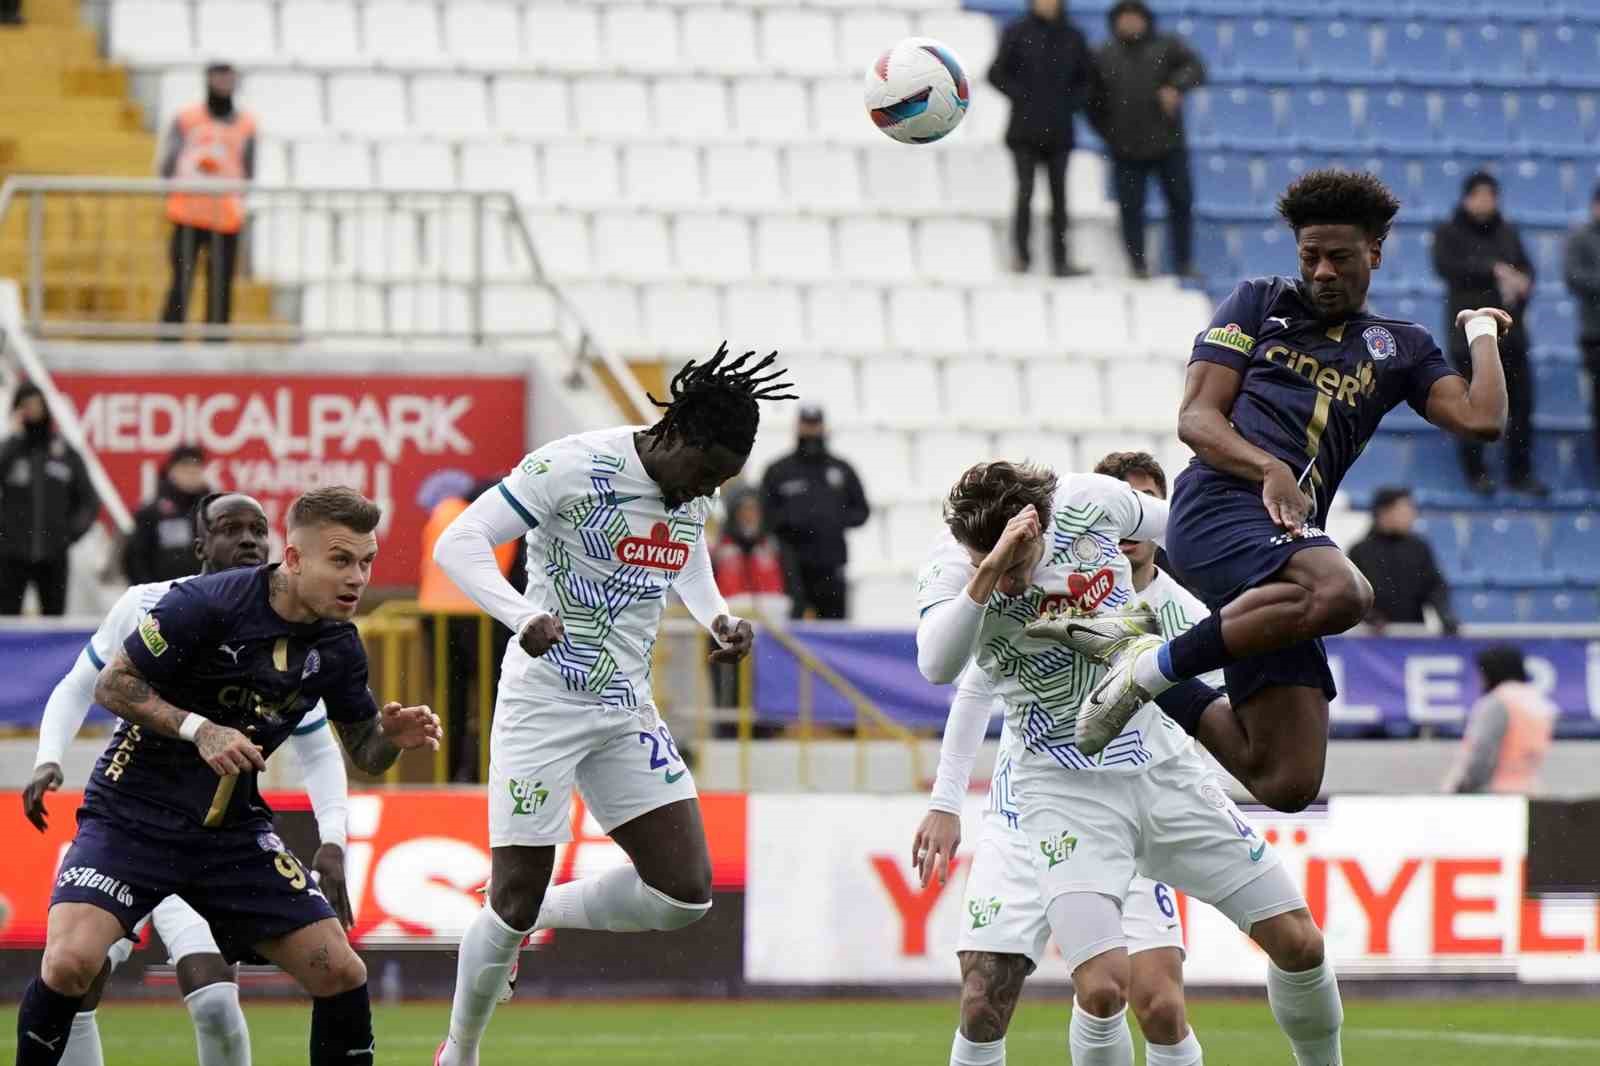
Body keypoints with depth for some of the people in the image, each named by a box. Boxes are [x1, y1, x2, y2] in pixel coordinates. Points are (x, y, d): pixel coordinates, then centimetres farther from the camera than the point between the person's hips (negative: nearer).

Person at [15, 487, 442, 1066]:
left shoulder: (338, 645, -1)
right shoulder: (206, 603, -19)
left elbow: (363, 752, 10)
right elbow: (111, 685, -13)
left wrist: (393, 736, -14)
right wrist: (198, 729, -26)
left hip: (231, 826, 5)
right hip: (133, 816, -5)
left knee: (339, 971, -5)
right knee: (72, 960, -26)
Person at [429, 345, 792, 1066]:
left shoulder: (695, 495, 3)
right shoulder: (574, 466, -17)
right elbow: (458, 543, -19)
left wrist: (721, 621, 4)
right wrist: (524, 615, -36)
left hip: (627, 713, 6)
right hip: (544, 704, -6)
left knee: (686, 892, -4)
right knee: (514, 900, -6)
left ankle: (538, 915, 19)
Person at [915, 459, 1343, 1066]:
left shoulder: (1089, 501, -9)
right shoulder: (952, 566, -17)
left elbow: (1184, 529, 13)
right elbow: (937, 667, -38)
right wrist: (987, 573, -45)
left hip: (1161, 760, 4)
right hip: (1065, 787, -4)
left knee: (1299, 943, 3)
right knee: (1102, 988, -23)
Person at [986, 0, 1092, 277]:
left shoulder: (1072, 37, 7)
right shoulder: (1017, 33, 0)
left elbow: (1084, 79, 15)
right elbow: (997, 74, 1)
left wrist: (1072, 103, 0)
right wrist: (1022, 97, -8)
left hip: (1059, 131, 3)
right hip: (1025, 130, -3)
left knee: (1059, 195, 3)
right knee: (1025, 191, -10)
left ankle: (1060, 260, 6)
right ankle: (1021, 253, -5)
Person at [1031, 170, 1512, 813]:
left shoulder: (1400, 347, 25)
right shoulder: (1262, 303, 17)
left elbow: (1481, 421, 10)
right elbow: (1196, 418, 7)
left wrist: (1482, 331, 20)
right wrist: (1270, 469, -11)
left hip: (1292, 532, 5)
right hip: (1220, 503, -5)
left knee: (1288, 784, -6)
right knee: (1341, 591, -39)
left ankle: (1152, 677, 17)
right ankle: (1155, 662, -23)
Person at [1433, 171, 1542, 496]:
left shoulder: (1507, 232, 15)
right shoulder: (1449, 233, 2)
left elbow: (1526, 268, 13)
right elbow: (1445, 266, -15)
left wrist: (1521, 283, -11)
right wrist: (1495, 270, -18)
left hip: (1509, 331, 4)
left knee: (1520, 402, 0)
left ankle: (1521, 472, 8)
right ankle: (1476, 472, 7)